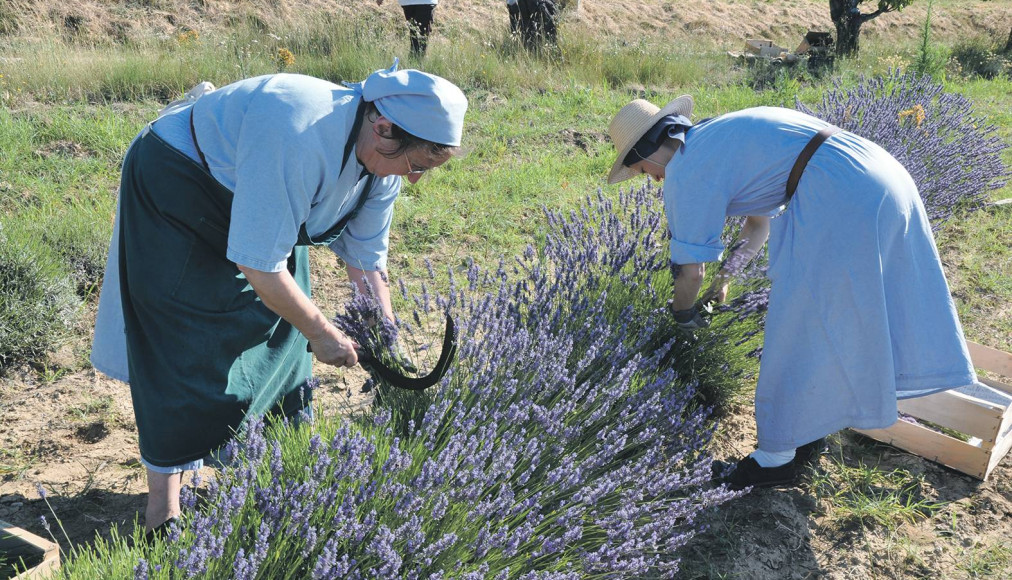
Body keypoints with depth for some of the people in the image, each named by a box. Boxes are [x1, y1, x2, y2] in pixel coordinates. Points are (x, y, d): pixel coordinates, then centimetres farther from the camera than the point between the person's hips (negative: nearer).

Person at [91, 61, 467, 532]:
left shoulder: (384, 158, -15)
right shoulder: (299, 142, -41)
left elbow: (366, 262, -6)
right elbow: (259, 267, -36)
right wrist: (322, 333, -24)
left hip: (245, 193, 8)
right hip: (175, 185, -8)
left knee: (284, 325, 5)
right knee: (191, 342, -10)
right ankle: (163, 501, 1)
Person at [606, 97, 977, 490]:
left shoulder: (684, 171, -3)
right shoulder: (721, 137, 25)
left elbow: (690, 271, -1)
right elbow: (760, 223, 34)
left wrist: (681, 314, 18)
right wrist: (724, 278, 33)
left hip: (840, 200, -10)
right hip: (885, 177, 10)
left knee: (798, 333, 3)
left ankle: (778, 455, 17)